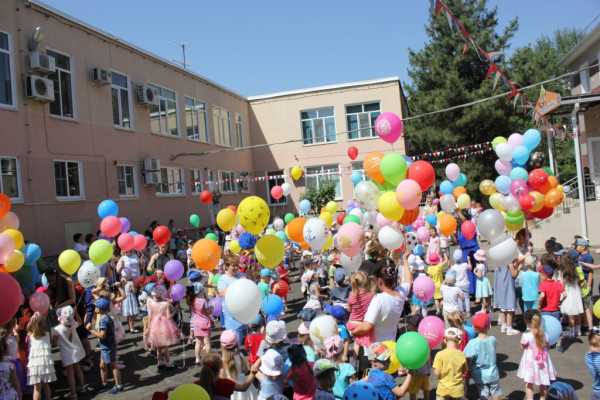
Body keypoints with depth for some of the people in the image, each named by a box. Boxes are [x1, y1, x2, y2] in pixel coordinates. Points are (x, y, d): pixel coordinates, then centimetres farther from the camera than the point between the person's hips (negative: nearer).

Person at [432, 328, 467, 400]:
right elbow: (464, 372, 2)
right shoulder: (462, 355, -8)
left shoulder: (440, 354, -14)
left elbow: (437, 373, -13)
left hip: (443, 390, -1)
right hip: (458, 390, 2)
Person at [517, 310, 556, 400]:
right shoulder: (544, 335, -11)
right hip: (542, 364, 4)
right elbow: (547, 347, 1)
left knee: (529, 384, 10)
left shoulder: (526, 336, -23)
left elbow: (523, 347, -7)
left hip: (530, 363, -4)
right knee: (543, 385, 22)